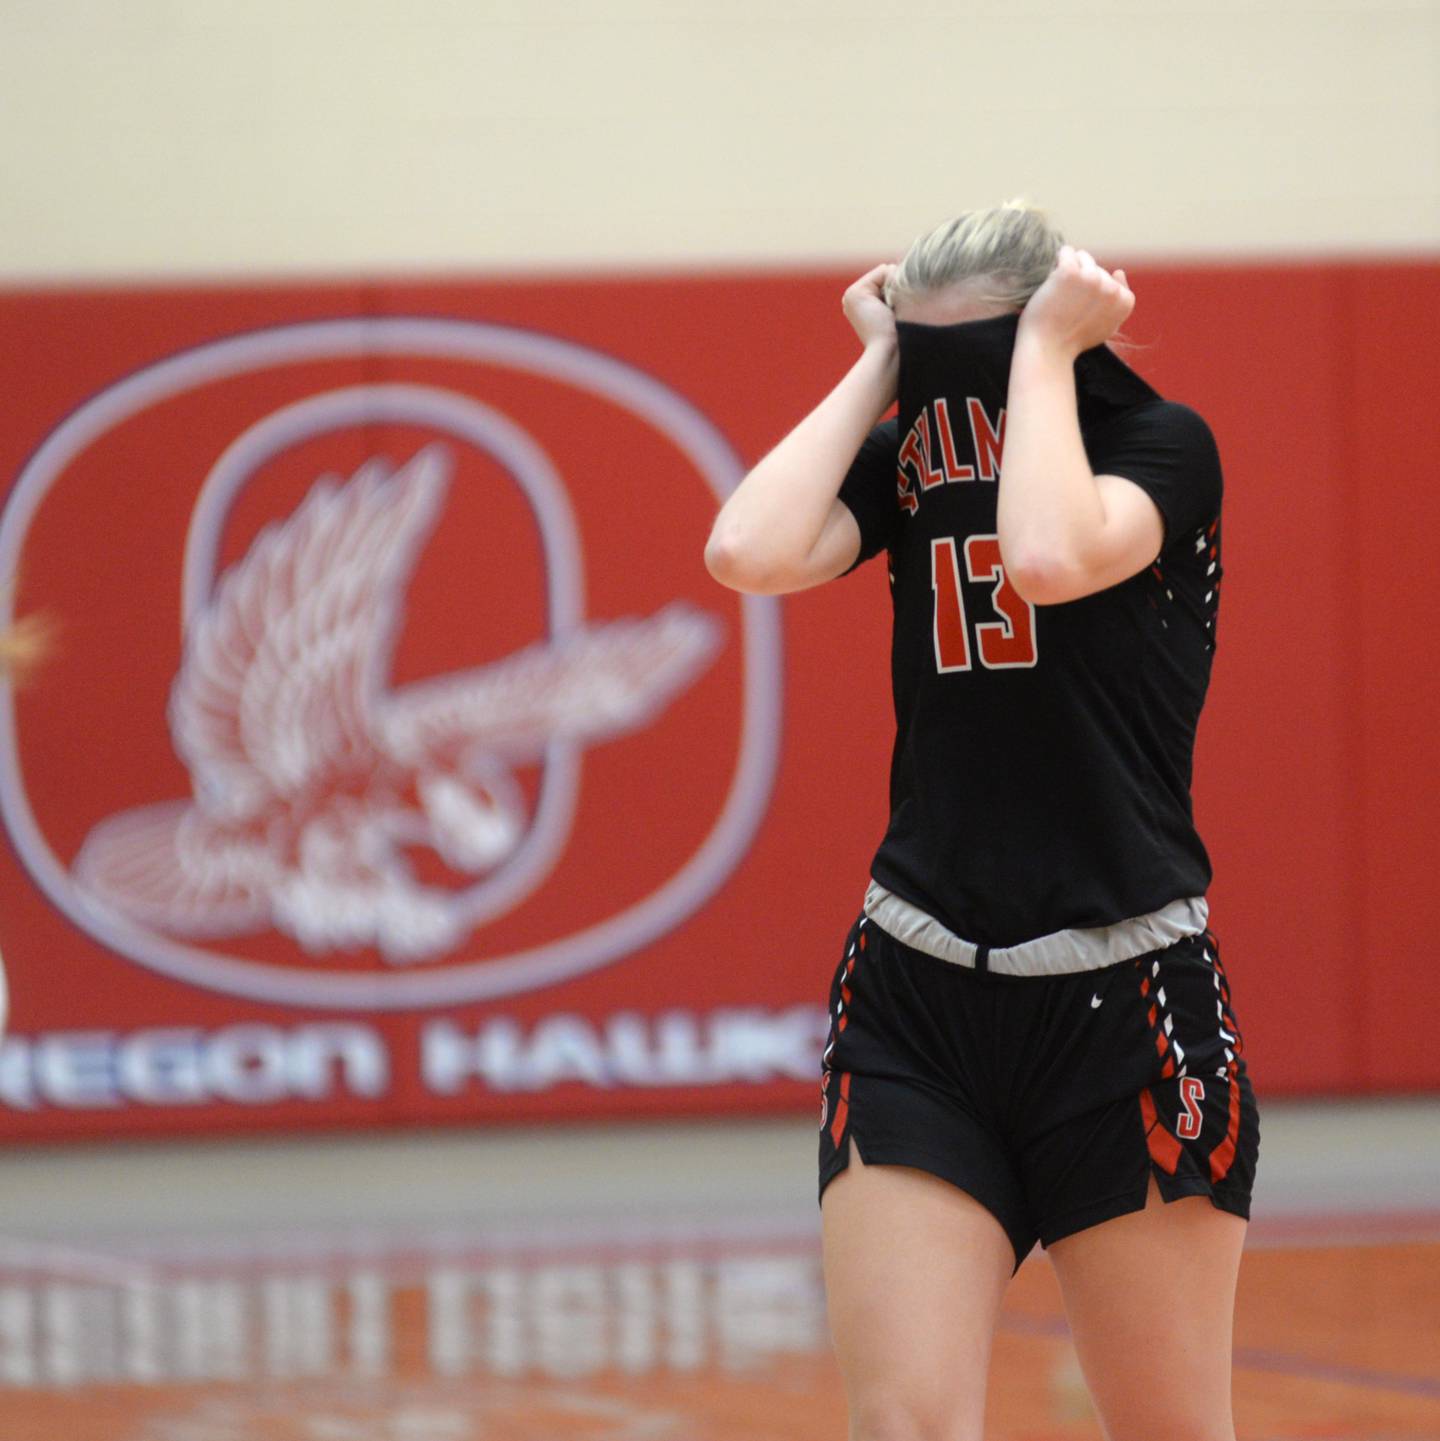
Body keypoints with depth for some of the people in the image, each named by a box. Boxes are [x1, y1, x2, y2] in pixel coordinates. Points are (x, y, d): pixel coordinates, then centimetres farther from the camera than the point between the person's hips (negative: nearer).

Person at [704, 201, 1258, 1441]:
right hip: (917, 1006, 3)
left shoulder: (1161, 444, -3)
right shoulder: (907, 459, 8)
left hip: (1123, 1008, -3)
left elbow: (1050, 556, -26)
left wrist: (1045, 352, -13)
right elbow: (750, 553, -12)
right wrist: (878, 368, -2)